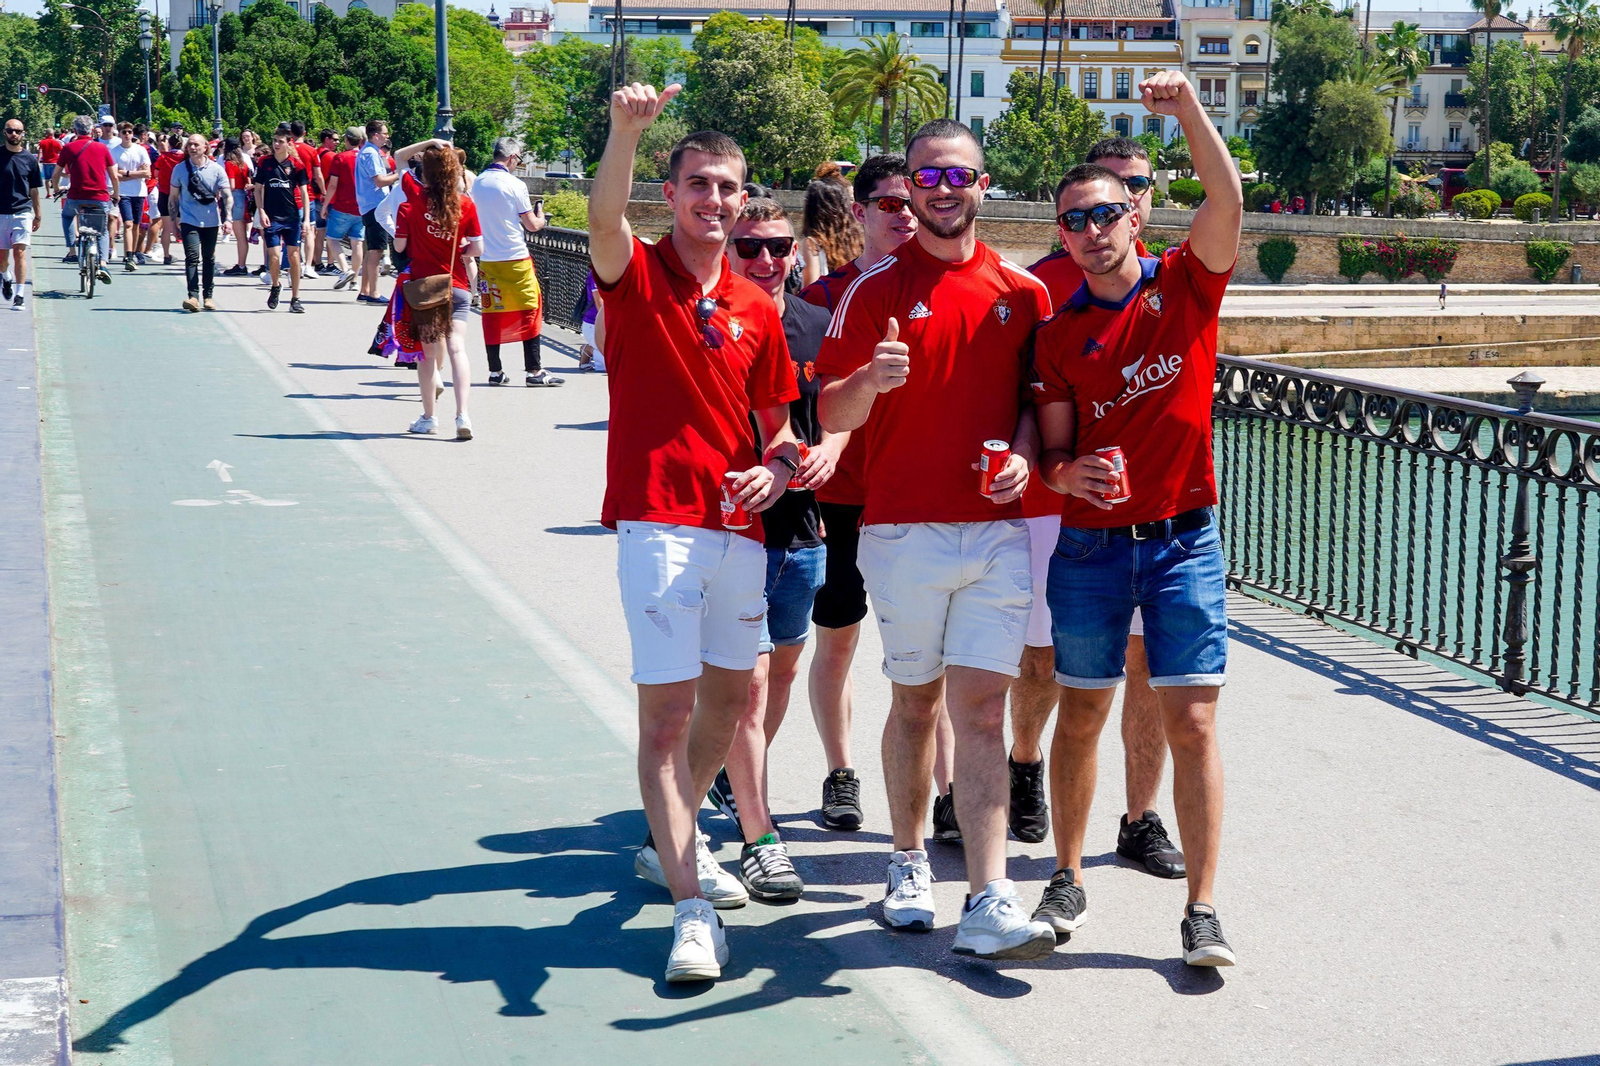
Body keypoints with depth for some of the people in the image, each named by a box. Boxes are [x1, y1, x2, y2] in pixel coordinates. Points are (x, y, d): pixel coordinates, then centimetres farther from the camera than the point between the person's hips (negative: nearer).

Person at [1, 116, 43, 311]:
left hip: (22, 213, -1)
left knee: (20, 252, -11)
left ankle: (19, 296, -9)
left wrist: (38, 215, 11)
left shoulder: (30, 159, 4)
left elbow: (34, 190, 10)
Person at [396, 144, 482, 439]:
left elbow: (399, 245, -6)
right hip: (456, 285, 1)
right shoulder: (465, 204, -4)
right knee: (457, 348, -5)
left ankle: (428, 417, 17)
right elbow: (477, 248, -2)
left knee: (428, 352, 9)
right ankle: (462, 415, -19)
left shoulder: (411, 203, -8)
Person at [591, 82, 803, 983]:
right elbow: (604, 216, -25)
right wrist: (628, 129, -41)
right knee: (667, 709, -8)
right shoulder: (637, 276, -2)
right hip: (659, 522, -5)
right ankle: (691, 910, -5)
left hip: (740, 527, 6)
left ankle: (675, 842, 40)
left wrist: (779, 466, -6)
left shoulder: (757, 308, 10)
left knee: (731, 696, 16)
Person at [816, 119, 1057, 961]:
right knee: (915, 702, 10)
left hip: (997, 529, 1)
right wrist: (869, 381, -24)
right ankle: (908, 862, 29)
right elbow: (832, 414, -2)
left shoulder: (1021, 292, 9)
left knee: (981, 711, -4)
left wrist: (1023, 455, -6)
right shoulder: (875, 289, 1)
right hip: (903, 530, -1)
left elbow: (1035, 397, 16)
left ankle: (989, 905, -7)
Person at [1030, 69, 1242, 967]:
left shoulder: (1187, 285, 0)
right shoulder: (1058, 336, 3)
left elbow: (1227, 200, -17)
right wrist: (1070, 475, -19)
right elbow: (1053, 452, 4)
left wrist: (1187, 108, -27)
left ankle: (1203, 911, 1)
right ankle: (1069, 879, 25)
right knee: (1082, 716, 10)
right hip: (1090, 545, 2)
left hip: (1185, 541, -1)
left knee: (1192, 722, -4)